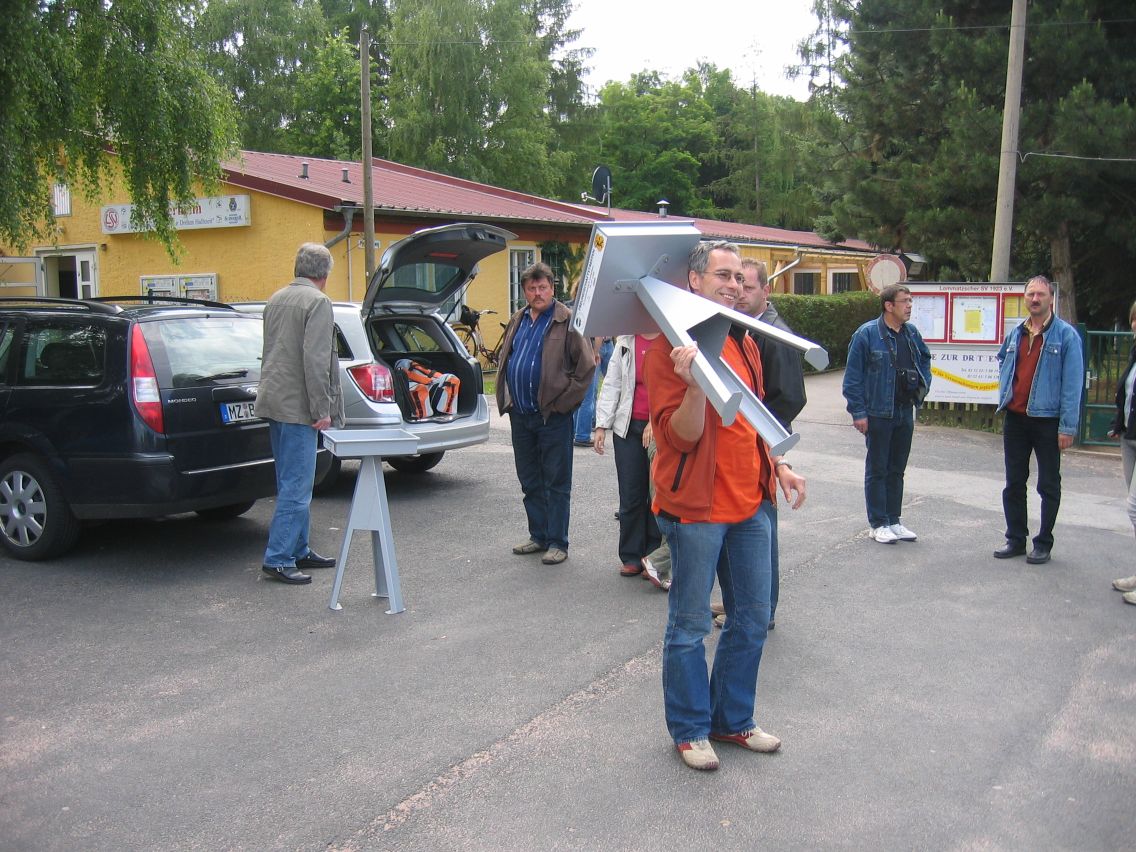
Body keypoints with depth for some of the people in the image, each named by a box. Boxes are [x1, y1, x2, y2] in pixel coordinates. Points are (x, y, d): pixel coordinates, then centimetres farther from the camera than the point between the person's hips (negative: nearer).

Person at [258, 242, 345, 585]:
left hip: (274, 401, 9)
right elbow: (315, 360, -19)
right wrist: (322, 410, -17)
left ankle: (298, 550, 23)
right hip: (297, 406, -9)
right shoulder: (318, 302, -12)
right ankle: (278, 559, -4)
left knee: (291, 484, 15)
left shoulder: (275, 299, 15)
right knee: (296, 486, -5)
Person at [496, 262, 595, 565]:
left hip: (553, 416, -7)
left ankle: (557, 542, 9)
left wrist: (564, 401, -12)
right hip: (520, 416, 7)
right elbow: (504, 361, 23)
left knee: (556, 483, 2)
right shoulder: (518, 321, 13)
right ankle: (539, 536, 26)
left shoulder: (567, 321, -8)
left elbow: (586, 365, -10)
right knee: (530, 481, 15)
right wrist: (505, 399, 12)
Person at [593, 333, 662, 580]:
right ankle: (631, 557, 15)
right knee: (630, 495, 6)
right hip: (629, 428, 4)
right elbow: (612, 384, 13)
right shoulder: (626, 342, 12)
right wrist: (602, 425, 7)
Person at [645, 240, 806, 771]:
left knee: (752, 619, 16)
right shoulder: (669, 347, -12)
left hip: (749, 503, 8)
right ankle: (689, 729, 22)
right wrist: (695, 384, -33)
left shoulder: (743, 343, 13)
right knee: (690, 627, 5)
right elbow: (680, 436, -18)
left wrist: (779, 467, 15)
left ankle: (732, 719, 33)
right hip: (697, 507, -8)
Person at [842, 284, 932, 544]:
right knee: (877, 470, 4)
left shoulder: (912, 333, 6)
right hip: (878, 413, -6)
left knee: (897, 469, 14)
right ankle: (878, 524, 13)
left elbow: (925, 359, 25)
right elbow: (852, 376, -12)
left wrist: (923, 385, 10)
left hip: (905, 412, 6)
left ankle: (894, 521, 24)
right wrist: (858, 412, -14)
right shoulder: (867, 334, -12)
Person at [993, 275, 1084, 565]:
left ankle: (1043, 544, 14)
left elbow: (1072, 383, -11)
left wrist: (1067, 426, -15)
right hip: (1015, 419, 5)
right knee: (1014, 483, 11)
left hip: (1047, 420, -5)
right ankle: (1015, 539, 22)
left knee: (1048, 485, 5)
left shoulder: (1066, 335, -7)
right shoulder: (1015, 334, 9)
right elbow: (1002, 361, 30)